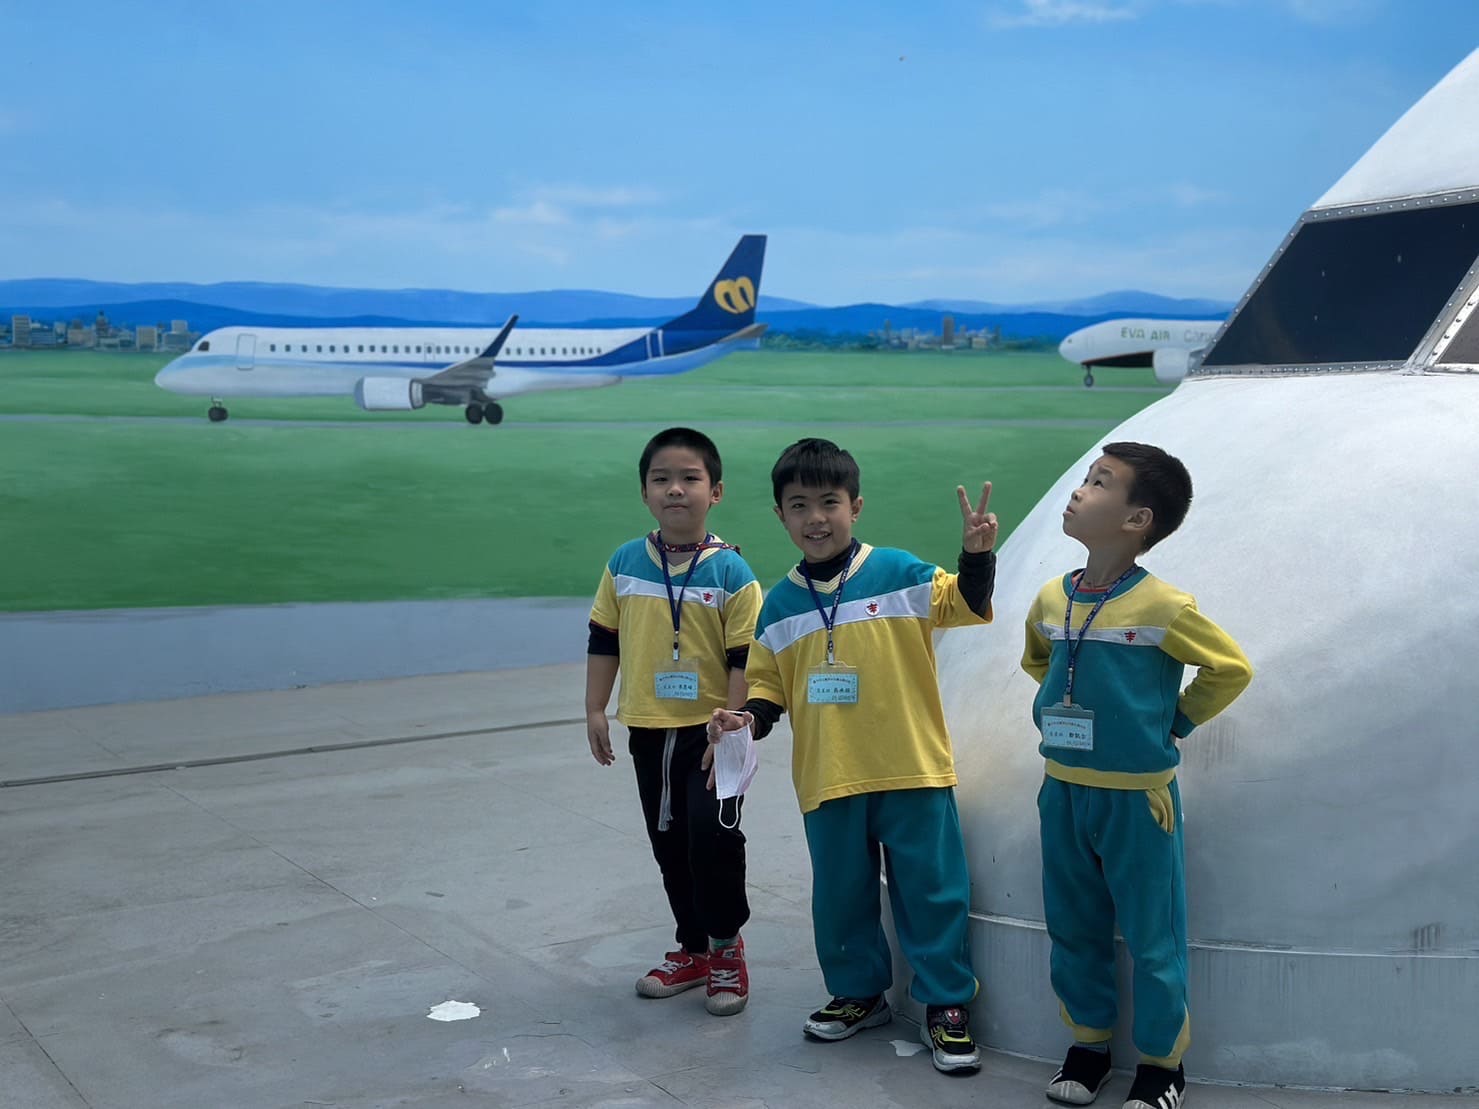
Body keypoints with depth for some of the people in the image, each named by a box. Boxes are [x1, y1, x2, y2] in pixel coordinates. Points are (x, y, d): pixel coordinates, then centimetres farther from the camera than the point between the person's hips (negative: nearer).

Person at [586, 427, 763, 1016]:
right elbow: (603, 638, 9)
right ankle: (692, 949, 29)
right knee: (669, 843, 13)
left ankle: (726, 947, 14)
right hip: (648, 731, 5)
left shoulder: (731, 571, -10)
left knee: (713, 836, -9)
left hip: (711, 731, -4)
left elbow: (745, 658, -10)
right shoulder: (624, 564, 2)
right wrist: (595, 709, 7)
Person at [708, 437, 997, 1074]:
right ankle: (858, 993, 35)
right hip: (827, 780, 3)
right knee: (841, 894, 15)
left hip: (912, 771, -3)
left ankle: (946, 1006, 17)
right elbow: (769, 683, 12)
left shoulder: (897, 573, -3)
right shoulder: (780, 605, 6)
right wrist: (748, 719, -6)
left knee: (932, 891, 3)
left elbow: (965, 605, -10)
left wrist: (976, 555, -28)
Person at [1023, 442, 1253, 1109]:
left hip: (1135, 796, -5)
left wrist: (1176, 721, -3)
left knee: (1152, 936, 5)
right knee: (1074, 929, 15)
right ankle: (1088, 1042, 32)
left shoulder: (1161, 607, -16)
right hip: (1063, 791, 5)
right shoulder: (1051, 599, 1)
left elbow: (1231, 669, -7)